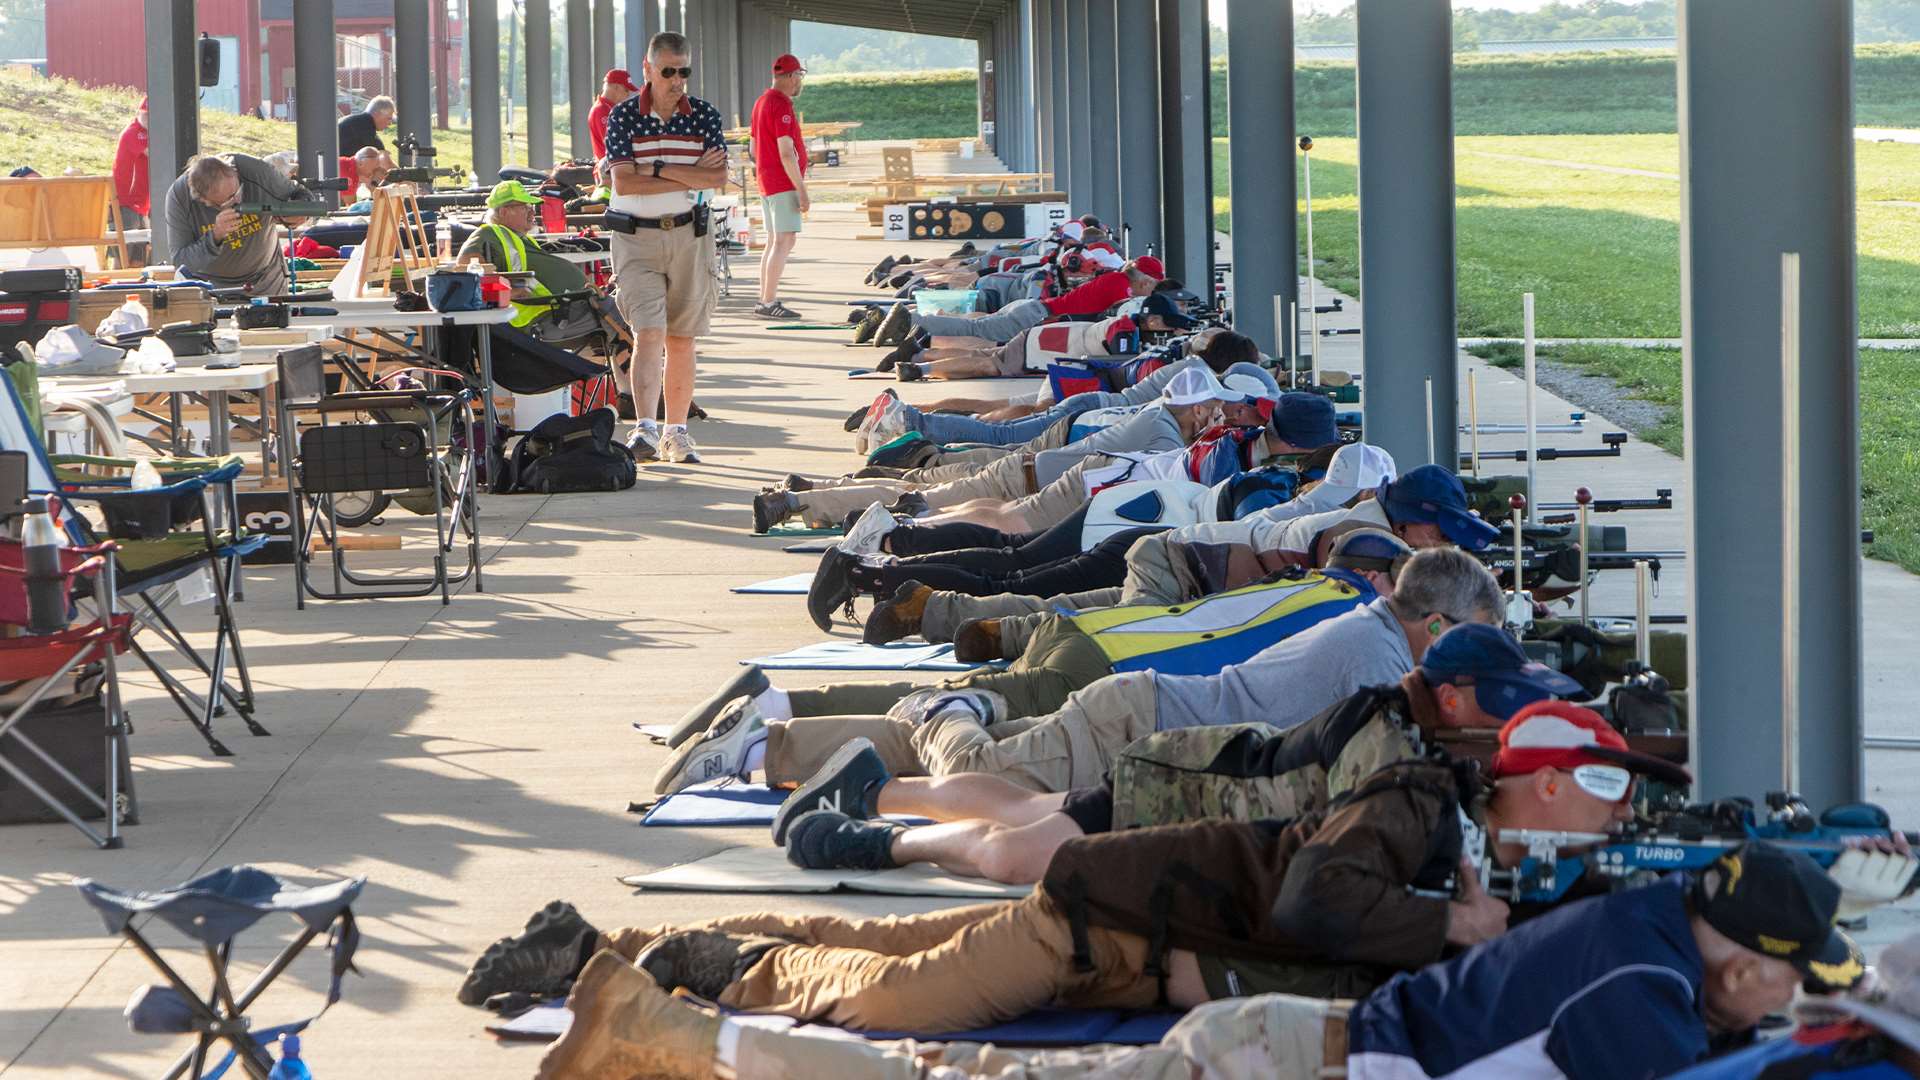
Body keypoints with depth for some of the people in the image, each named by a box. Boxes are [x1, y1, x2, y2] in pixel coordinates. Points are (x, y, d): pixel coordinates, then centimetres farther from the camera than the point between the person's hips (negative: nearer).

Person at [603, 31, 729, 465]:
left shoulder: (704, 116, 3)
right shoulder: (623, 116, -2)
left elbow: (718, 177, -8)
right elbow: (624, 183, -13)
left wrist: (658, 170, -13)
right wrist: (690, 177, -13)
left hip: (689, 234, 2)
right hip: (637, 237, -2)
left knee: (681, 341, 8)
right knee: (648, 333, -15)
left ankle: (676, 432, 17)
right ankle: (646, 429, -24)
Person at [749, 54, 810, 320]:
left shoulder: (761, 102, 15)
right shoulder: (782, 105, -15)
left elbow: (754, 149, 22)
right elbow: (786, 153, -21)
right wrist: (802, 190, -20)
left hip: (766, 184, 10)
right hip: (783, 185, -10)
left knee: (774, 241, 13)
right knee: (785, 240, -12)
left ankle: (764, 301, 14)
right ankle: (769, 302, -17)